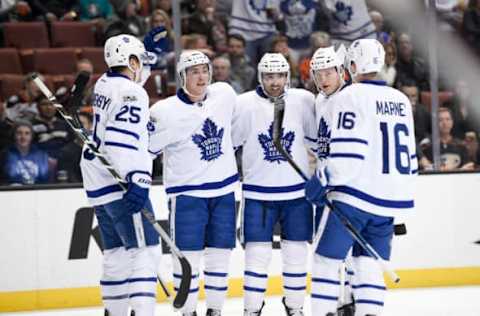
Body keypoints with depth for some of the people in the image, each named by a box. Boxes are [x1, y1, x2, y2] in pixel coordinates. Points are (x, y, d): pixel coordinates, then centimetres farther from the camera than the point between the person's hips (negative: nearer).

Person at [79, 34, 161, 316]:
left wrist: (146, 49, 31)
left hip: (98, 184, 9)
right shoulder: (132, 93, -13)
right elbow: (123, 141, -26)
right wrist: (138, 180, -31)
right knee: (145, 251, -12)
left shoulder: (105, 84, 12)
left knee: (118, 252, 16)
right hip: (120, 184, -9)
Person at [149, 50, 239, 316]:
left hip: (223, 188, 4)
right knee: (188, 255, -3)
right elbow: (146, 148, -6)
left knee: (219, 253, 8)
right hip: (187, 192, -4)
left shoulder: (225, 94, 1)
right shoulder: (165, 111, -13)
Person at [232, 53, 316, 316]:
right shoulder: (244, 104, -6)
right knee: (257, 252, -2)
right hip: (258, 193, -1)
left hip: (297, 192, 1)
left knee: (296, 252, 8)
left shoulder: (304, 101, -4)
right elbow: (226, 143, 4)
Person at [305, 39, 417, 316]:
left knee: (327, 257, 1)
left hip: (355, 194, -6)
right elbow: (410, 155, 18)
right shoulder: (401, 100, 12)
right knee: (370, 262, 10)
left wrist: (322, 180, -8)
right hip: (390, 199, 6)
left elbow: (346, 154, -18)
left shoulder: (352, 96, -9)